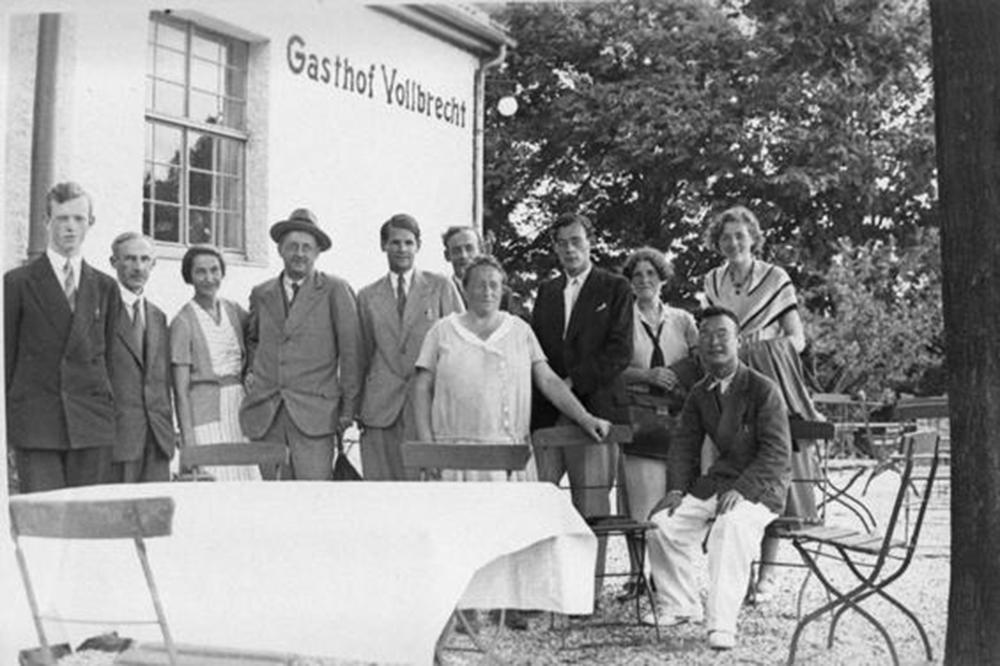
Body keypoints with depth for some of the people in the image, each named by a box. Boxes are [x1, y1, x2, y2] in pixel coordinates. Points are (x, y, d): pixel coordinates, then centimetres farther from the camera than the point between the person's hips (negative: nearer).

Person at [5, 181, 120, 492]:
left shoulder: (105, 287, 12)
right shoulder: (18, 282, 5)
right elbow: (6, 354, 5)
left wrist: (109, 410, 8)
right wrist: (7, 418, 2)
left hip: (93, 424, 2)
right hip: (35, 424, -2)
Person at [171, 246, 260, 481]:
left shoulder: (234, 311, 9)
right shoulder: (183, 322, -5)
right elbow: (181, 389, -6)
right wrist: (187, 438, -11)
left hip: (240, 409, 5)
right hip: (205, 413, -5)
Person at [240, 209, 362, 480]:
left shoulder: (335, 290, 1)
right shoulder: (261, 294, 14)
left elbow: (350, 352, 0)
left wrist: (349, 407, -2)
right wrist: (252, 371, 15)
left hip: (314, 414, -4)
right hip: (265, 414, 4)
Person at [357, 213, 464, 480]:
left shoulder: (441, 287, 9)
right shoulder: (367, 296, 14)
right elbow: (364, 354, 17)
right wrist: (357, 407, 13)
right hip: (381, 407, 2)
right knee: (380, 479, -3)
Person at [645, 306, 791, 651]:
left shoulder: (763, 389, -9)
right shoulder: (699, 394, 11)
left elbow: (777, 452, -14)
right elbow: (684, 444, 11)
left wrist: (742, 489, -25)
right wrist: (677, 488, -6)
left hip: (758, 488, -6)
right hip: (713, 483, 6)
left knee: (731, 526, -36)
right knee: (662, 521, -12)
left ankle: (723, 624, -31)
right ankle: (679, 605, 8)